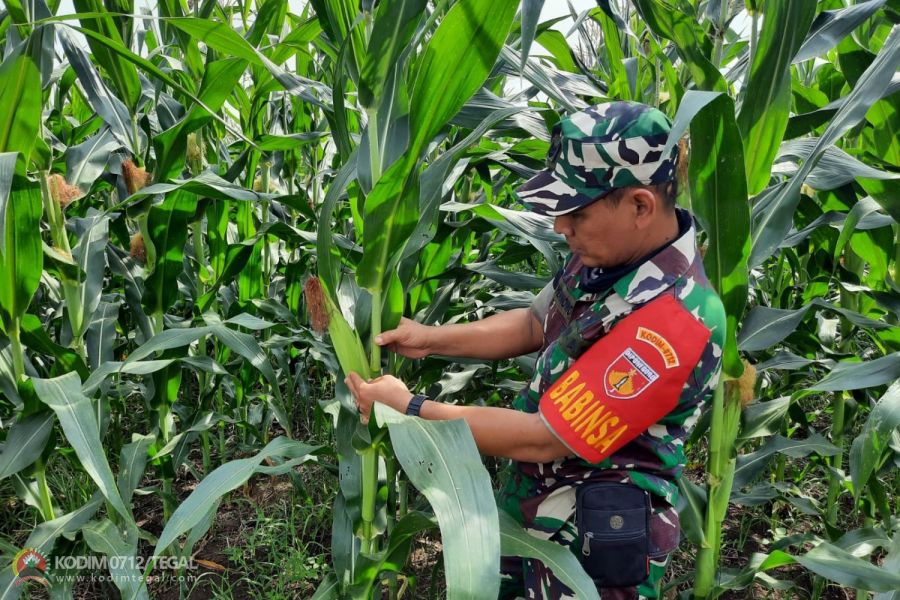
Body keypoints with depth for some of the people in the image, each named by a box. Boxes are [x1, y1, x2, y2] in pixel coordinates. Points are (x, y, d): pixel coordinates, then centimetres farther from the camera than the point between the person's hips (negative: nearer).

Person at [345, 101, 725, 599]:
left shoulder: (673, 320, -32)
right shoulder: (610, 253, -5)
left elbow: (545, 439, -28)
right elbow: (535, 323, 10)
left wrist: (409, 410, -21)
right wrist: (431, 339, -2)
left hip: (593, 542, -7)